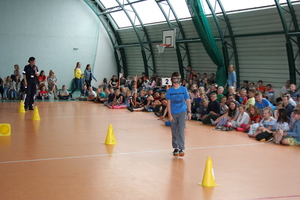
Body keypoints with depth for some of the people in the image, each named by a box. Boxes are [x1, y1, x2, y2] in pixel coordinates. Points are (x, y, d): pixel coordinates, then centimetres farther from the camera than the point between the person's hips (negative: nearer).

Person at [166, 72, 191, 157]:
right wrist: (170, 115, -8)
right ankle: (175, 148, 23)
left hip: (182, 112, -1)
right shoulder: (169, 91, -2)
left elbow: (188, 101, 5)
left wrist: (189, 112, 3)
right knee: (174, 132, 9)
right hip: (173, 113, 1)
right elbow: (168, 103, -2)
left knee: (181, 130, -8)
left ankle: (181, 149, -6)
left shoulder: (184, 89, -1)